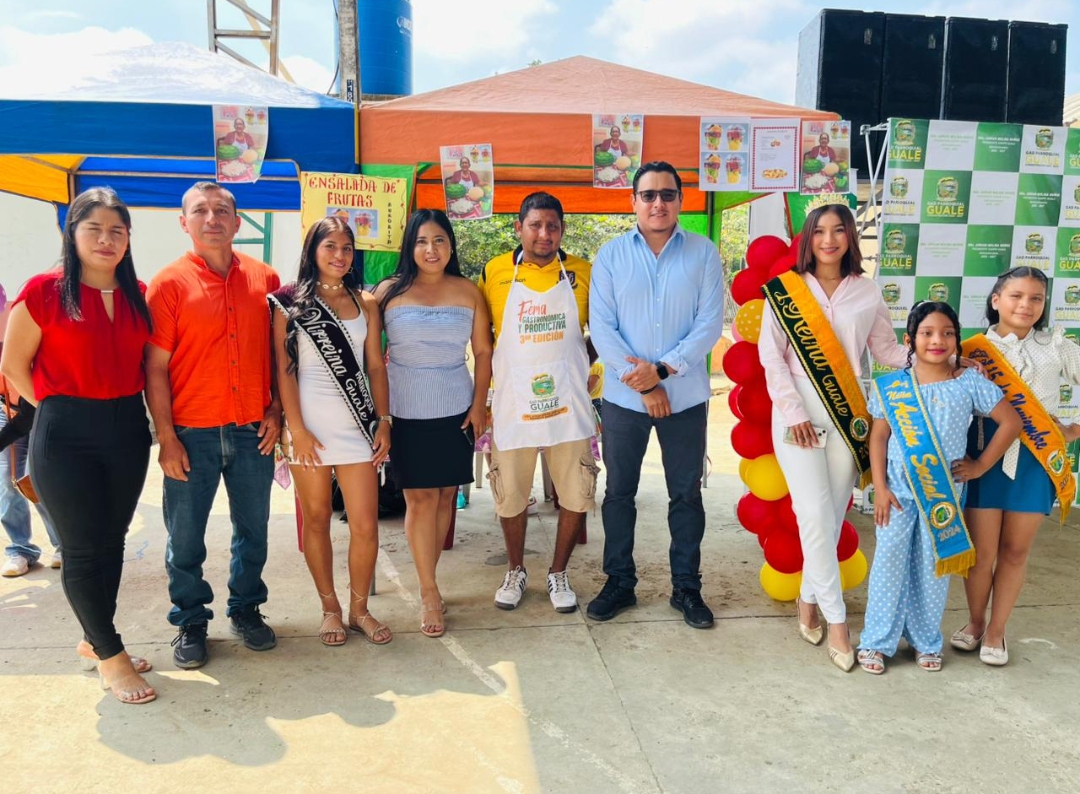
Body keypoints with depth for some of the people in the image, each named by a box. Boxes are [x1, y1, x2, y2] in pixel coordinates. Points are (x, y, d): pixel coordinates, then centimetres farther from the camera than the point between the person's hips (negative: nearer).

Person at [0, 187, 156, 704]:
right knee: (84, 548, 2)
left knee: (111, 541, 14)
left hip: (128, 429, 4)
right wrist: (60, 407, 2)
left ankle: (95, 638, 32)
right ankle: (109, 655, 17)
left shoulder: (138, 295, 4)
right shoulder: (45, 290, -7)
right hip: (66, 434, -4)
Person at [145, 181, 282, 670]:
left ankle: (246, 609, 31)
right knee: (185, 537, 7)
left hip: (253, 430, 3)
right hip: (192, 433, -2)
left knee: (253, 529, 13)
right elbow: (155, 369, -5)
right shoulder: (169, 284, -4)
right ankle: (190, 622, 26)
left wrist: (275, 412, 2)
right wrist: (166, 438, -9)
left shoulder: (264, 279, 5)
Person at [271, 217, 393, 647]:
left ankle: (359, 608, 19)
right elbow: (284, 369, -3)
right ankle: (330, 607, 25)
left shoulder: (365, 303, 9)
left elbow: (376, 366, 9)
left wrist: (384, 421, 2)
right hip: (309, 427, -2)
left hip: (358, 425, 2)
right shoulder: (289, 302, 1)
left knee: (366, 525, 0)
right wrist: (297, 429, -10)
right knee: (316, 518, 9)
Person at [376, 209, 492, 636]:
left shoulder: (468, 291, 3)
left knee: (445, 495, 6)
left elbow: (483, 351, 5)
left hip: (456, 410, 2)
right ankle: (429, 592, 9)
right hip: (406, 412, -2)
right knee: (420, 498, 0)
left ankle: (426, 578, 22)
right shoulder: (389, 291, -3)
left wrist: (479, 404, 1)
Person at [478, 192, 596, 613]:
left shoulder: (583, 273, -1)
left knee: (576, 493, 6)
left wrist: (580, 367, -1)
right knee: (510, 494, 11)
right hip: (513, 401, 0)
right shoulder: (494, 273, -2)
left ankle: (558, 573, 28)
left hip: (568, 402, 1)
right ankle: (515, 571, 34)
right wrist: (482, 394, 2)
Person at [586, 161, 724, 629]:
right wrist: (642, 383, -13)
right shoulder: (611, 255, 0)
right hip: (624, 397, 1)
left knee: (686, 494, 10)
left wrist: (661, 369, -17)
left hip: (685, 397, 0)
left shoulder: (704, 254, -1)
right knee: (619, 493, 10)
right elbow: (601, 327, -6)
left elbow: (710, 325, -7)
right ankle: (619, 583, 25)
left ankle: (687, 587, 25)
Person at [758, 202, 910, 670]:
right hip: (798, 416, -2)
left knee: (832, 518, 7)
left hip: (848, 419, 3)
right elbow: (771, 358, -1)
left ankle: (809, 600, 25)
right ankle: (836, 619, 2)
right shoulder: (783, 290, 1)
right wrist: (794, 413, -9)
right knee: (816, 517, -8)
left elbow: (888, 352, 9)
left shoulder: (867, 294, 8)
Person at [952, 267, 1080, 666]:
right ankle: (975, 622, 27)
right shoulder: (973, 351, 0)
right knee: (982, 551, 4)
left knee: (1015, 550, 10)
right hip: (986, 456, -2)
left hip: (1036, 459, 2)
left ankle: (996, 631, 25)